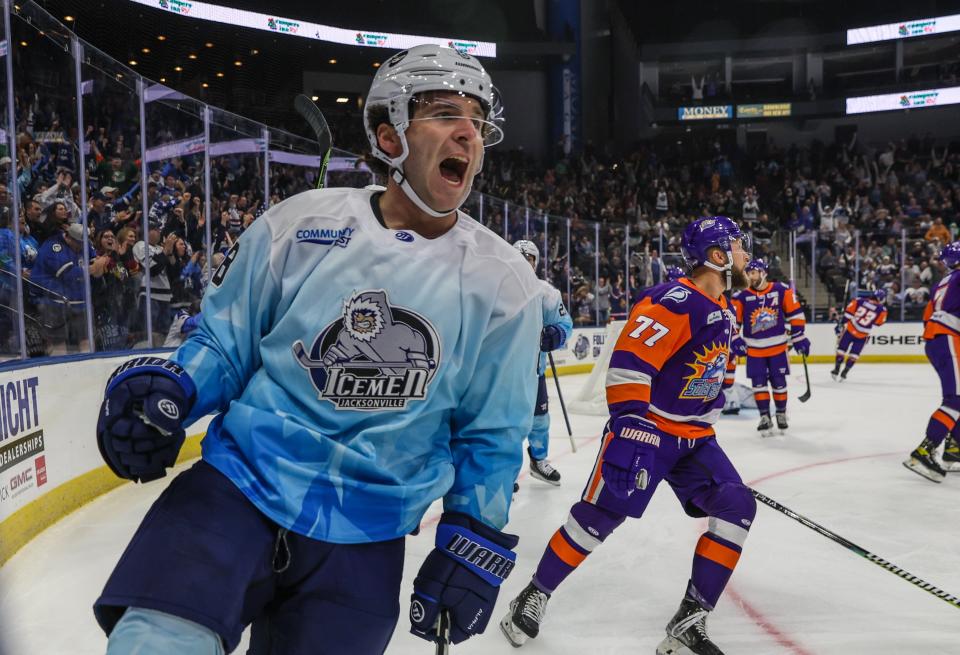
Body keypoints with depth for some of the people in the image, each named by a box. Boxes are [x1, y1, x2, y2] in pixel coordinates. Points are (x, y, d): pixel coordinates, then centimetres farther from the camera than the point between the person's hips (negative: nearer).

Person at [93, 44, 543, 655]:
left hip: (366, 536, 2)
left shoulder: (503, 279, -2)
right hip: (240, 487, -1)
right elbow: (223, 342, 7)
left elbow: (492, 432, 6)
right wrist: (170, 387, -12)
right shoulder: (298, 225, -4)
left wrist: (475, 539, 3)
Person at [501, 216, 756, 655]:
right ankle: (534, 596, 12)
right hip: (644, 427, -9)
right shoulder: (673, 302, -20)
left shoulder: (722, 310, 11)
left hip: (693, 436, 9)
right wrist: (630, 427, -31)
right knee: (601, 515, -10)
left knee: (737, 506, -3)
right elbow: (628, 364, -27)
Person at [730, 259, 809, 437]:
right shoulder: (741, 296, -7)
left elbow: (795, 313, -1)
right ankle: (765, 417, 11)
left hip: (777, 346, 0)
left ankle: (781, 414, 25)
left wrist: (799, 337, -1)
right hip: (754, 349, 0)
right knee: (759, 383, 0)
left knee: (779, 383, 7)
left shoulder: (781, 290, -7)